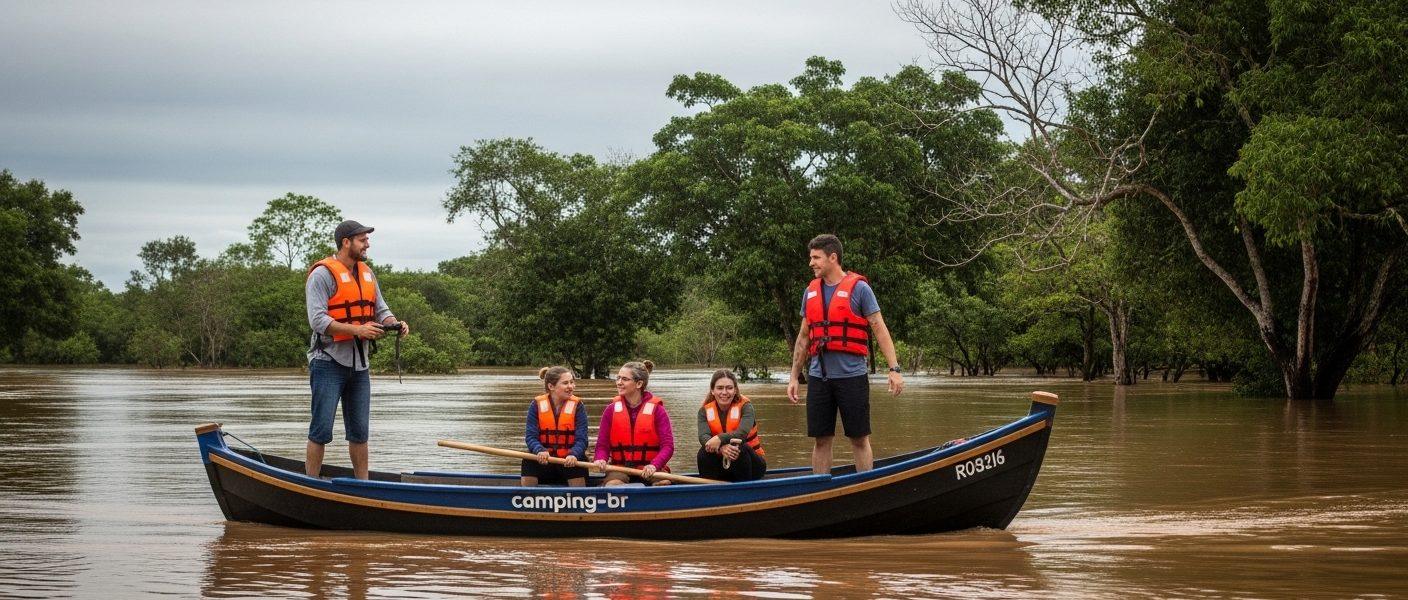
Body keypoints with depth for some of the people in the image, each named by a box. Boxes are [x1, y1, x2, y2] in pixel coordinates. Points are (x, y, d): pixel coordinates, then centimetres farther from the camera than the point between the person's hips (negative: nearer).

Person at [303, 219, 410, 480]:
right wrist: (356, 330, -27)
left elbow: (381, 310, 17)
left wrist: (395, 324, -6)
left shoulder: (366, 273, 14)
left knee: (359, 431, 12)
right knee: (321, 429, -7)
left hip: (358, 364, 7)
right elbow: (317, 319, -20)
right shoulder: (323, 273, -12)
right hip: (328, 362, -7)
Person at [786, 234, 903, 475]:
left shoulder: (858, 288, -3)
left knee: (859, 439, 1)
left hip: (852, 376, -5)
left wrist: (894, 369, -12)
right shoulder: (811, 292, 13)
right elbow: (804, 337, 19)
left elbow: (879, 329, -4)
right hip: (819, 377, 5)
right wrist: (793, 377, 16)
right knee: (821, 440, 6)